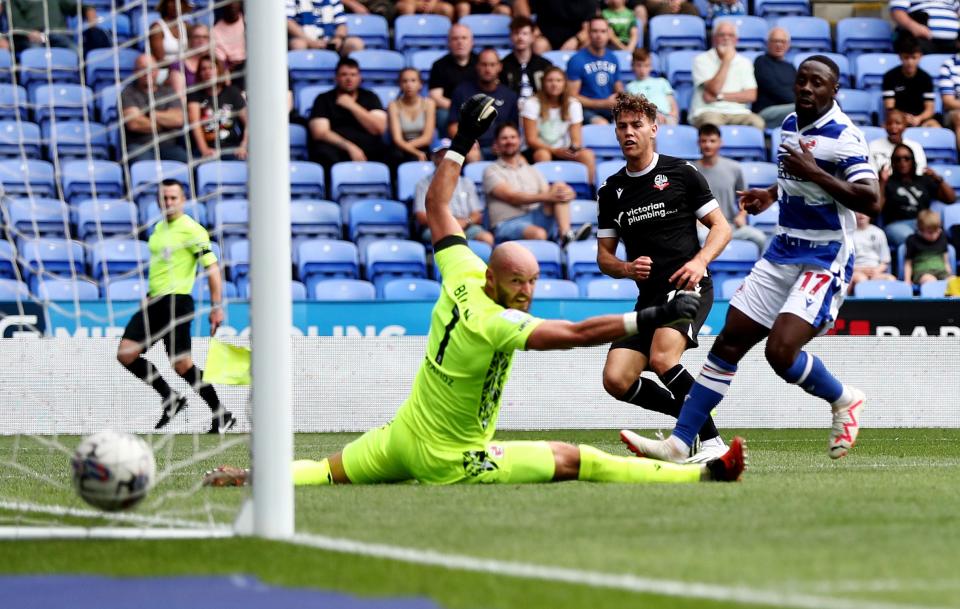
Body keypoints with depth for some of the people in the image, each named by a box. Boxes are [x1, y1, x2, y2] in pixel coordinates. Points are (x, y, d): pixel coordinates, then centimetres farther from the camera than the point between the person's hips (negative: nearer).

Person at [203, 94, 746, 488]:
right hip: (449, 462, -7)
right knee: (575, 461, -8)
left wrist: (463, 142, 14)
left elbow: (437, 207, 8)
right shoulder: (497, 325, -25)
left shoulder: (461, 277, -4)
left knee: (329, 473, 22)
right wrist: (652, 317, -32)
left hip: (399, 439, 7)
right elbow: (578, 333, -31)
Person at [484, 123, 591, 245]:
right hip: (508, 224, -5)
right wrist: (545, 197, -19)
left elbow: (547, 193, 15)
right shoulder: (491, 172, 8)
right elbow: (511, 197, -7)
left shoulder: (532, 171, 26)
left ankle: (565, 234, -34)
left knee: (560, 187, -17)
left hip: (536, 218, 5)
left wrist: (567, 193, -10)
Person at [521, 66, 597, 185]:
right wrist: (555, 151, -27)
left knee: (587, 155, -25)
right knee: (543, 155, -37)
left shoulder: (573, 105, 2)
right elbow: (531, 140, -14)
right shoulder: (532, 104, -9)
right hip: (537, 150, -3)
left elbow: (576, 140, -2)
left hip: (563, 152, 3)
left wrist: (573, 149, -27)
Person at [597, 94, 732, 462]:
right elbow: (604, 255, 17)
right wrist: (627, 269, -6)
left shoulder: (680, 173, 2)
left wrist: (700, 260, -15)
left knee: (662, 358, -30)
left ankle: (711, 440, -18)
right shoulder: (611, 191, 14)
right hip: (649, 294, 5)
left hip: (687, 285, -5)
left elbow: (721, 227, 4)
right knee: (616, 380, -10)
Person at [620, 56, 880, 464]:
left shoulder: (843, 136, -15)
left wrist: (814, 173, -27)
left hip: (824, 262, -8)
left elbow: (871, 202, -26)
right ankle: (679, 442, 4)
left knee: (781, 351, -21)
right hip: (782, 255, 8)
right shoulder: (790, 125, 11)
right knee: (729, 343, 2)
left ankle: (844, 400, 8)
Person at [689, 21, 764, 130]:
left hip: (737, 112, 3)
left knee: (757, 123, -29)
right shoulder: (702, 60, 4)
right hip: (708, 112, -3)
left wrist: (720, 96, -6)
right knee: (712, 123, -39)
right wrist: (727, 60, -6)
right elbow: (714, 88, -9)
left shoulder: (744, 62, 15)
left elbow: (751, 96, 4)